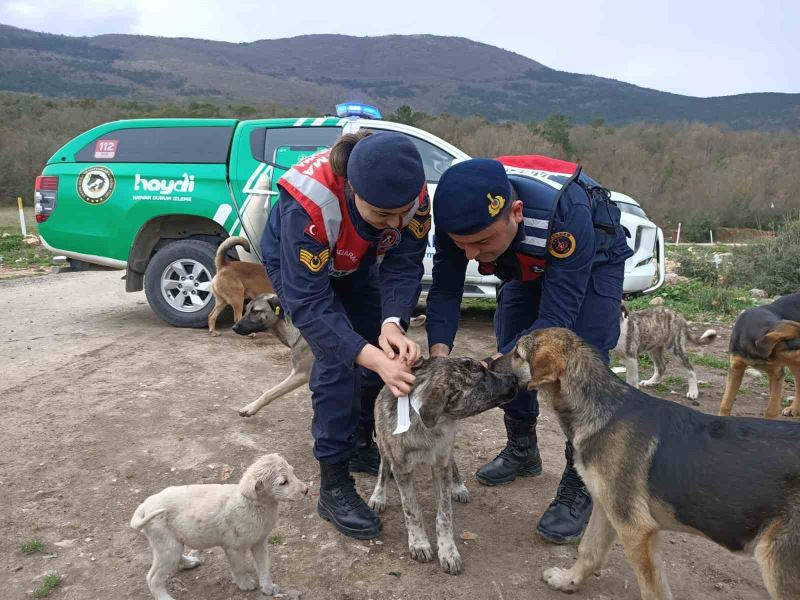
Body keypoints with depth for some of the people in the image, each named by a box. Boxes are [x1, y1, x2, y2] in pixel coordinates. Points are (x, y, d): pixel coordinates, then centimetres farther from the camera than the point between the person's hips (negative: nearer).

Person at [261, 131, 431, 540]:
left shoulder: (410, 192, -31)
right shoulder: (309, 203, -44)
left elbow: (403, 268, -25)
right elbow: (307, 302, -43)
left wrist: (392, 323, -44)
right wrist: (369, 355, -52)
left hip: (355, 264, 5)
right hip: (295, 263, -5)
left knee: (391, 353, 4)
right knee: (338, 360, -18)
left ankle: (362, 445, 29)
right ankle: (333, 486, -5)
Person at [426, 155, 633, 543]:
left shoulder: (565, 214, -46)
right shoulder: (460, 218, -32)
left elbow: (555, 318, -42)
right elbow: (445, 291, -23)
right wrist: (439, 351, -41)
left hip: (594, 260, -5)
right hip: (529, 265, 5)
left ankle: (578, 487, -3)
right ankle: (522, 452, 26)